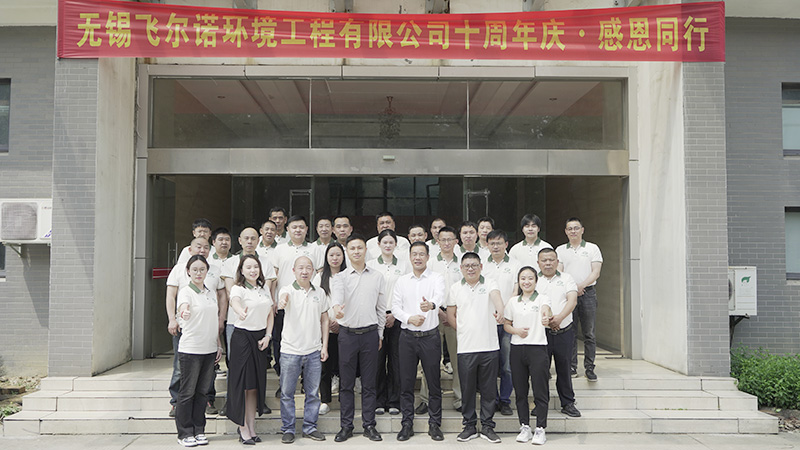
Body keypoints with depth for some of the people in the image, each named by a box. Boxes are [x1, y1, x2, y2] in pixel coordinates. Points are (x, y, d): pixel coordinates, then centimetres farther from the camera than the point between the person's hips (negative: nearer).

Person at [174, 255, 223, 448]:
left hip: (210, 349, 6)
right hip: (190, 350, -6)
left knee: (203, 391, 11)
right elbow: (183, 307, -31)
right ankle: (185, 433, 12)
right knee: (188, 392, 2)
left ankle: (199, 430, 20)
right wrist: (184, 312, -54)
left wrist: (219, 345, 15)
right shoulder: (186, 291, -7)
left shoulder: (212, 293, 12)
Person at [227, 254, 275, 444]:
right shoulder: (238, 289, -9)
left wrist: (268, 336, 1)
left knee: (256, 383, 10)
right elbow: (235, 302, -32)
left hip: (261, 337, 6)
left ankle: (251, 427, 19)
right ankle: (243, 428, 8)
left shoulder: (264, 289, 10)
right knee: (243, 382, -3)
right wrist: (240, 311, -55)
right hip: (242, 336, -6)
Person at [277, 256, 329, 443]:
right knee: (287, 392, 6)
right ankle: (288, 429, 19)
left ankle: (310, 428, 24)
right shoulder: (288, 290, -4)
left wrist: (325, 346, 6)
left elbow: (324, 320, 12)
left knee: (313, 392, 10)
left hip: (314, 351, 3)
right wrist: (282, 301, -54)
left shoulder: (320, 293, 6)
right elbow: (283, 296, -29)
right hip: (290, 350, -3)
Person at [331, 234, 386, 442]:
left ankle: (369, 425, 18)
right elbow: (336, 294, -23)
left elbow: (381, 308, 11)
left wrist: (380, 334, 10)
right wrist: (336, 307, -45)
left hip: (370, 333, 1)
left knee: (369, 383, 7)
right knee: (346, 383, 6)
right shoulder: (340, 277, 1)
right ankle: (346, 426, 17)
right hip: (347, 333, -1)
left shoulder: (377, 277, 6)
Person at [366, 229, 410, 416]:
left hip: (397, 316, 0)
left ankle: (394, 401, 11)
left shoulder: (404, 264, 7)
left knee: (396, 359, 1)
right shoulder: (370, 265, 7)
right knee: (378, 358, -1)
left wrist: (395, 314, -6)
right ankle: (379, 401, 10)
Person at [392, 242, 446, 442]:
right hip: (407, 336, 3)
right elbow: (395, 306, 5)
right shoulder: (402, 281, 10)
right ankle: (407, 423, 18)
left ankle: (434, 424, 16)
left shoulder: (436, 278, -2)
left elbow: (440, 297, -22)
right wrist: (409, 318, -13)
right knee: (406, 382, 6)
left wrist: (431, 304, -45)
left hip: (430, 336, -2)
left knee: (434, 382, 3)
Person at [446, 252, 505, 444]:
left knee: (489, 389, 6)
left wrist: (499, 310, -43)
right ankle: (469, 426, 20)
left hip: (490, 347, -1)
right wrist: (465, 330, 5)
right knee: (467, 388, 7)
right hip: (466, 348, 2)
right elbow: (450, 315, 14)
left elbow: (496, 296, -22)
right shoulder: (455, 288, 7)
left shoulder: (489, 284, 0)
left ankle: (487, 426, 18)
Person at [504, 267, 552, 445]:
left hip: (538, 348, -3)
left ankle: (540, 429, 10)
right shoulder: (512, 301, 9)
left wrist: (547, 316, -49)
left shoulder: (542, 298, -2)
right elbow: (506, 325, 14)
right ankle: (525, 427, 21)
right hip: (517, 348, 3)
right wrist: (516, 331, -8)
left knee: (540, 390, -1)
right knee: (520, 390, 9)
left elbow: (547, 309, -25)